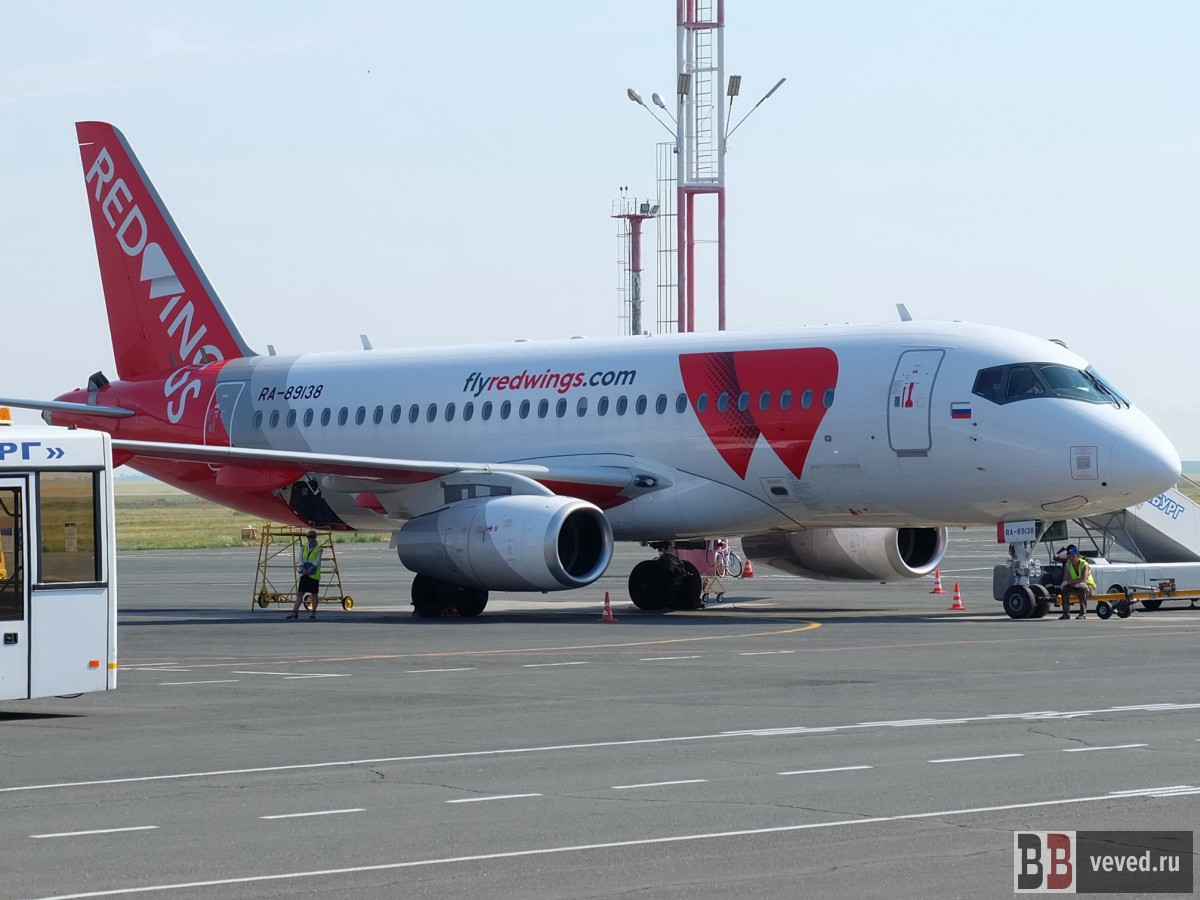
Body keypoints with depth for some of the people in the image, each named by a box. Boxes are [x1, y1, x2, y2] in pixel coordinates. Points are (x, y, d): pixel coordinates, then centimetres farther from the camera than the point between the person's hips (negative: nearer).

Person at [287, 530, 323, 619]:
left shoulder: (318, 549, 0)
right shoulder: (303, 549, 12)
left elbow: (317, 561, -11)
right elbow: (300, 559, 0)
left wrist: (310, 569, -22)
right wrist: (303, 568, -17)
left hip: (314, 574, -4)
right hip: (304, 575, 4)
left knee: (314, 593, 2)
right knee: (300, 593, 0)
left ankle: (313, 612, 9)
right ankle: (295, 611, -3)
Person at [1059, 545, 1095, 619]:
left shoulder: (1084, 565, -21)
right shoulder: (1068, 565, -6)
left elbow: (1083, 579, -36)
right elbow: (1065, 579, -15)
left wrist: (1069, 581, -40)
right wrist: (1075, 584, -34)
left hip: (1089, 586, -4)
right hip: (1075, 587, 4)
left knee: (1082, 588, -38)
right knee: (1065, 588, -24)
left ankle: (1083, 613, -35)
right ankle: (1066, 613, -21)